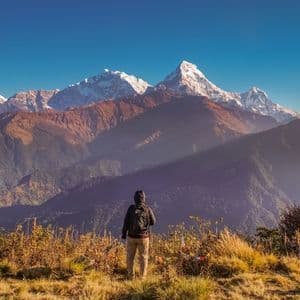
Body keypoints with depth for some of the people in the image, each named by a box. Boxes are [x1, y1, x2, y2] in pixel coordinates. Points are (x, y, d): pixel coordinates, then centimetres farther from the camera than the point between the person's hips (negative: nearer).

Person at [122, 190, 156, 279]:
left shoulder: (131, 208, -10)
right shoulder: (147, 209, -9)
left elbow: (126, 222, -8)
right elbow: (153, 222, 2)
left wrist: (124, 233, 5)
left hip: (132, 236, 0)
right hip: (143, 237, 0)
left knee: (130, 256, 15)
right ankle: (143, 276, 16)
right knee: (143, 257, 13)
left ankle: (131, 275, 19)